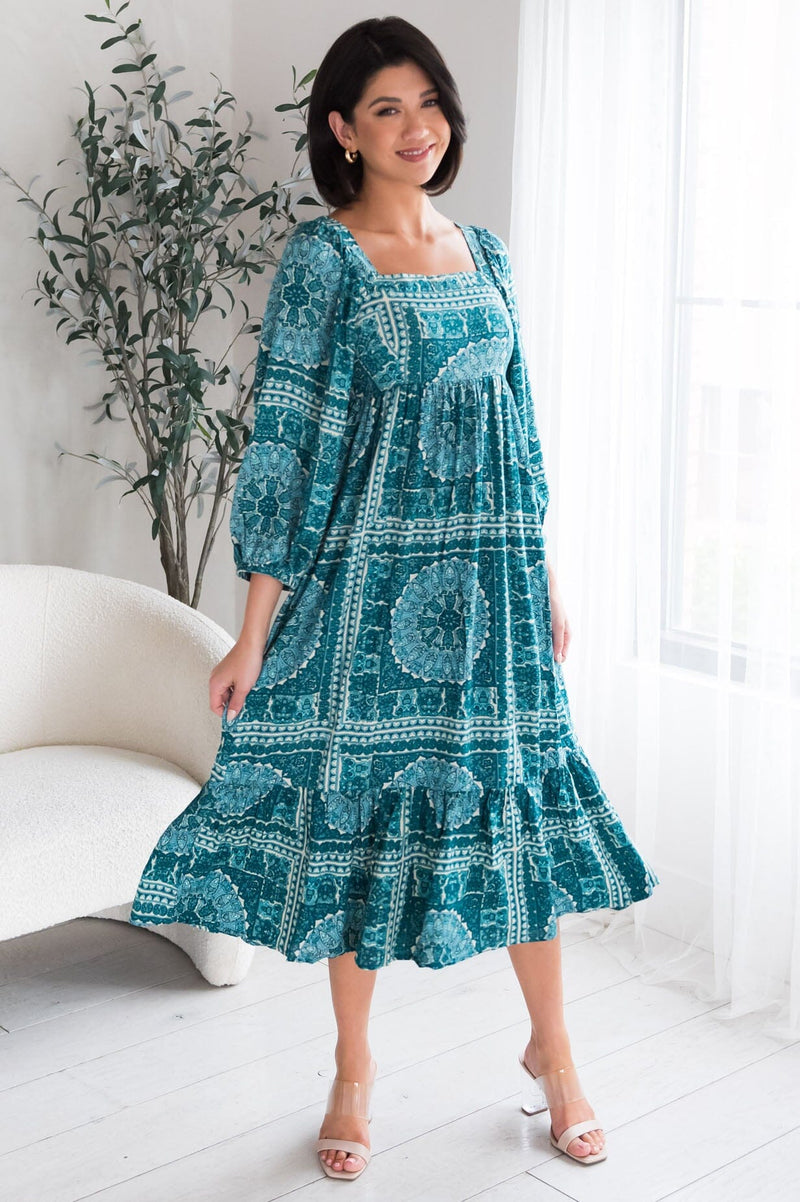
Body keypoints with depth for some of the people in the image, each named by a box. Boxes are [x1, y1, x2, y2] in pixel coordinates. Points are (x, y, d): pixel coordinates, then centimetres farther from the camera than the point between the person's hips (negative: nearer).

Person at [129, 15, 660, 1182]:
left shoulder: (484, 249, 11)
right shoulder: (322, 257, -5)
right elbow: (284, 440, -9)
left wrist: (544, 578, 14)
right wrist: (256, 630, -12)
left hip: (490, 575, 4)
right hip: (367, 579, -4)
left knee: (517, 792, 8)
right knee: (355, 799, 5)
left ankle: (552, 1052, 27)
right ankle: (354, 1071, 23)